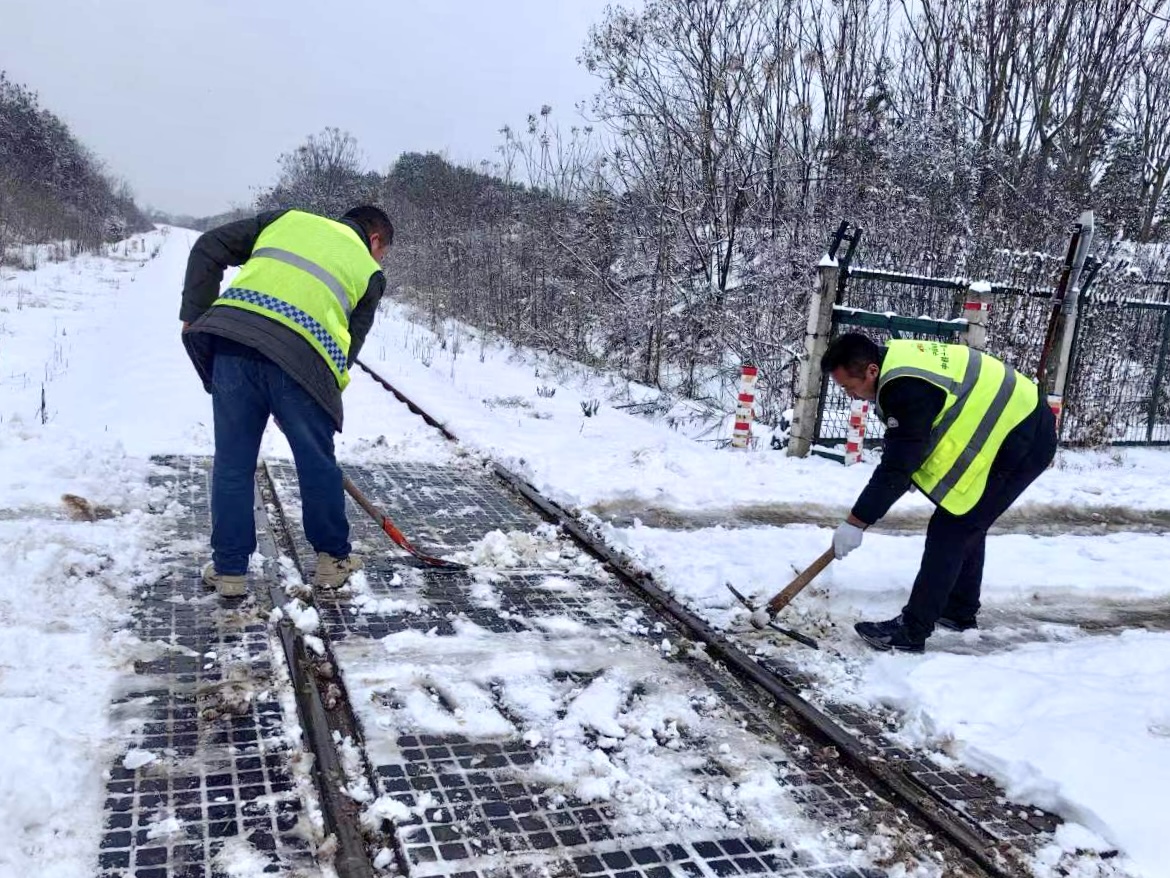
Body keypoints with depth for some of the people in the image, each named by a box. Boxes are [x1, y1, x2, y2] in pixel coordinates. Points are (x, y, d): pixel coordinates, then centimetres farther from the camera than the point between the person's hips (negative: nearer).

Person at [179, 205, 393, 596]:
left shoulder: (289, 220, 28)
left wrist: (195, 313, 22)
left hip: (232, 339, 2)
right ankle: (333, 557, 31)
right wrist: (306, 408, 23)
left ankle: (229, 568, 22)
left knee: (232, 462, 13)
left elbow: (209, 248, 21)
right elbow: (348, 347, 17)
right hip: (301, 356, -2)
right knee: (317, 463, 16)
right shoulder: (368, 272, 22)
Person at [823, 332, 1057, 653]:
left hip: (1019, 441, -11)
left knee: (949, 531, -11)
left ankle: (911, 631, -8)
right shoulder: (897, 358, 3)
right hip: (1022, 424, 11)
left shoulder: (909, 388, -27)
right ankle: (960, 611, 34)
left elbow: (897, 467, -26)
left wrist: (856, 522, -21)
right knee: (967, 524, 20)